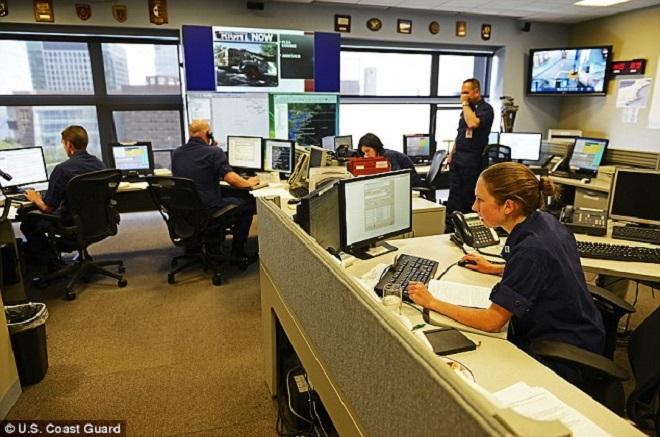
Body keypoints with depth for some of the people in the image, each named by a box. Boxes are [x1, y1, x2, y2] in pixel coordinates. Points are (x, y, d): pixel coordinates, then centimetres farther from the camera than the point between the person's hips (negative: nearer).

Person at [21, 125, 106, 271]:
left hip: (72, 223, -7)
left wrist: (35, 199, 7)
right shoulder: (99, 163, -2)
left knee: (27, 223, 19)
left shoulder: (62, 169, -21)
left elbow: (47, 208, -16)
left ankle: (52, 266, 25)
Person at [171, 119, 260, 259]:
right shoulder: (214, 152, -13)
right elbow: (231, 178, -23)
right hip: (207, 210, -7)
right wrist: (249, 183, -3)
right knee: (249, 203, 13)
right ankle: (237, 252, 17)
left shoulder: (176, 153, 7)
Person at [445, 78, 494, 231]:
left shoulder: (485, 109, -7)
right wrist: (451, 153, 17)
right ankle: (450, 227, 11)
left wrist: (465, 104, -14)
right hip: (458, 157, 8)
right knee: (454, 194, 7)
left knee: (468, 196, -1)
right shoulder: (467, 109, 18)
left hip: (472, 159, -8)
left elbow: (473, 123, -26)